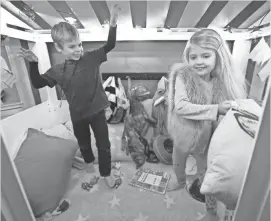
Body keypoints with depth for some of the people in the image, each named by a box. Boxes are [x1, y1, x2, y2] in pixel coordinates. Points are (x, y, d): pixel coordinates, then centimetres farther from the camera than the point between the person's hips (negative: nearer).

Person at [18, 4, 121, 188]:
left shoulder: (92, 58, -7)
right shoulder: (58, 71, -5)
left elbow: (110, 45, -8)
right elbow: (38, 84, -2)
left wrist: (113, 24, -20)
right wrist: (33, 63, -15)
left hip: (97, 111, -1)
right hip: (78, 115, 2)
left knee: (104, 144, 9)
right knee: (84, 144, 25)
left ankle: (106, 173, 34)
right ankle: (89, 161, 58)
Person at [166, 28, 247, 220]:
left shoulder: (227, 81, -16)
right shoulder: (183, 75, -22)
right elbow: (180, 106, -32)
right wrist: (216, 110, -34)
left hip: (208, 139, 0)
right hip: (183, 136, 0)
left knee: (205, 172, 25)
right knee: (178, 165, 28)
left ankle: (208, 196, 57)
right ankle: (181, 181, 62)